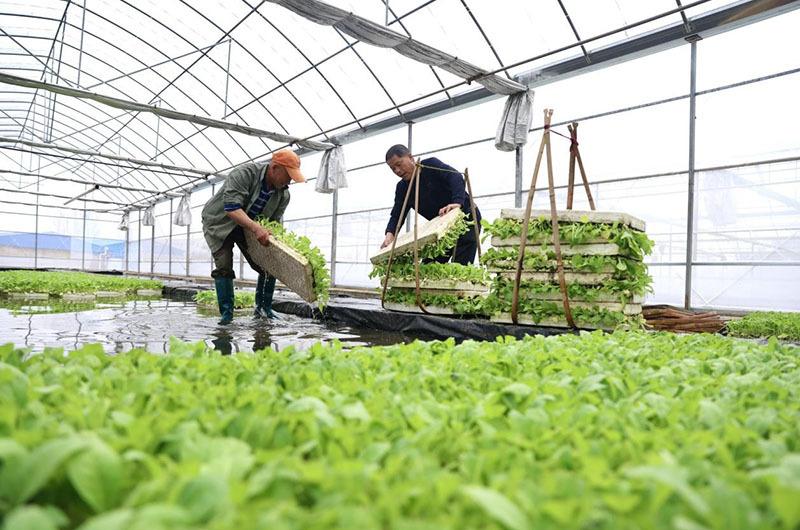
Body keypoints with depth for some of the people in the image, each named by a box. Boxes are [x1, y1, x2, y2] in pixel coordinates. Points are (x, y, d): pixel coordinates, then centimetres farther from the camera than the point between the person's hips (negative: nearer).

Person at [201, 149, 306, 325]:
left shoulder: (283, 194, -12)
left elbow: (274, 221, -3)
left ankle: (263, 309, 13)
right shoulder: (244, 173, -31)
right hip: (220, 223, -5)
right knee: (224, 267, -16)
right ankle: (226, 314, -5)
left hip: (250, 228, 5)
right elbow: (231, 208, -39)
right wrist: (256, 228, -50)